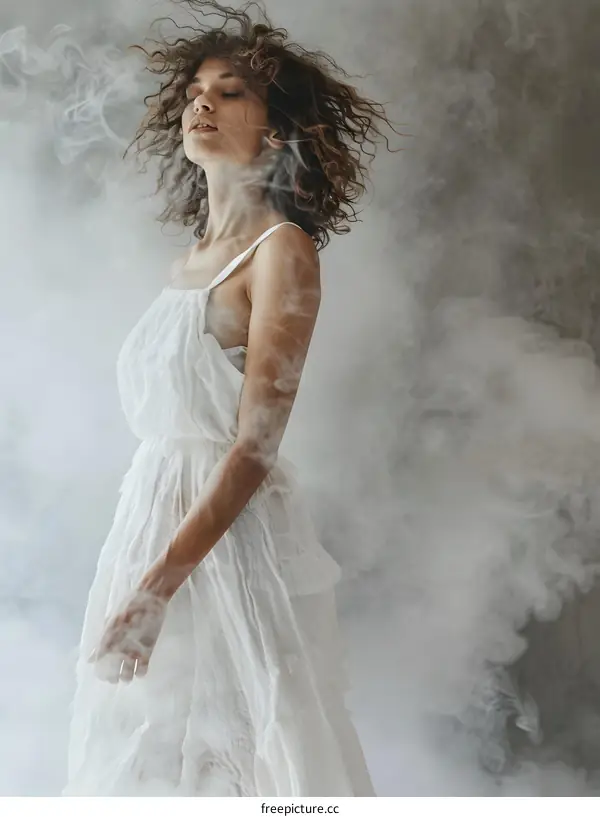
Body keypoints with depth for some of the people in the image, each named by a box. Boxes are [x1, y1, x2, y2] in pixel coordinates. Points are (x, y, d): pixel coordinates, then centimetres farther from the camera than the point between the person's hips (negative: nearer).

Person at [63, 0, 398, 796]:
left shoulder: (282, 250, -9)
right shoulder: (194, 254, 13)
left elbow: (256, 444, -17)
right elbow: (161, 425, 12)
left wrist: (155, 587, -21)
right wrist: (136, 578, 11)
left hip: (232, 543, -7)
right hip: (151, 522, 7)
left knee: (239, 758, 4)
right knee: (155, 754, 15)